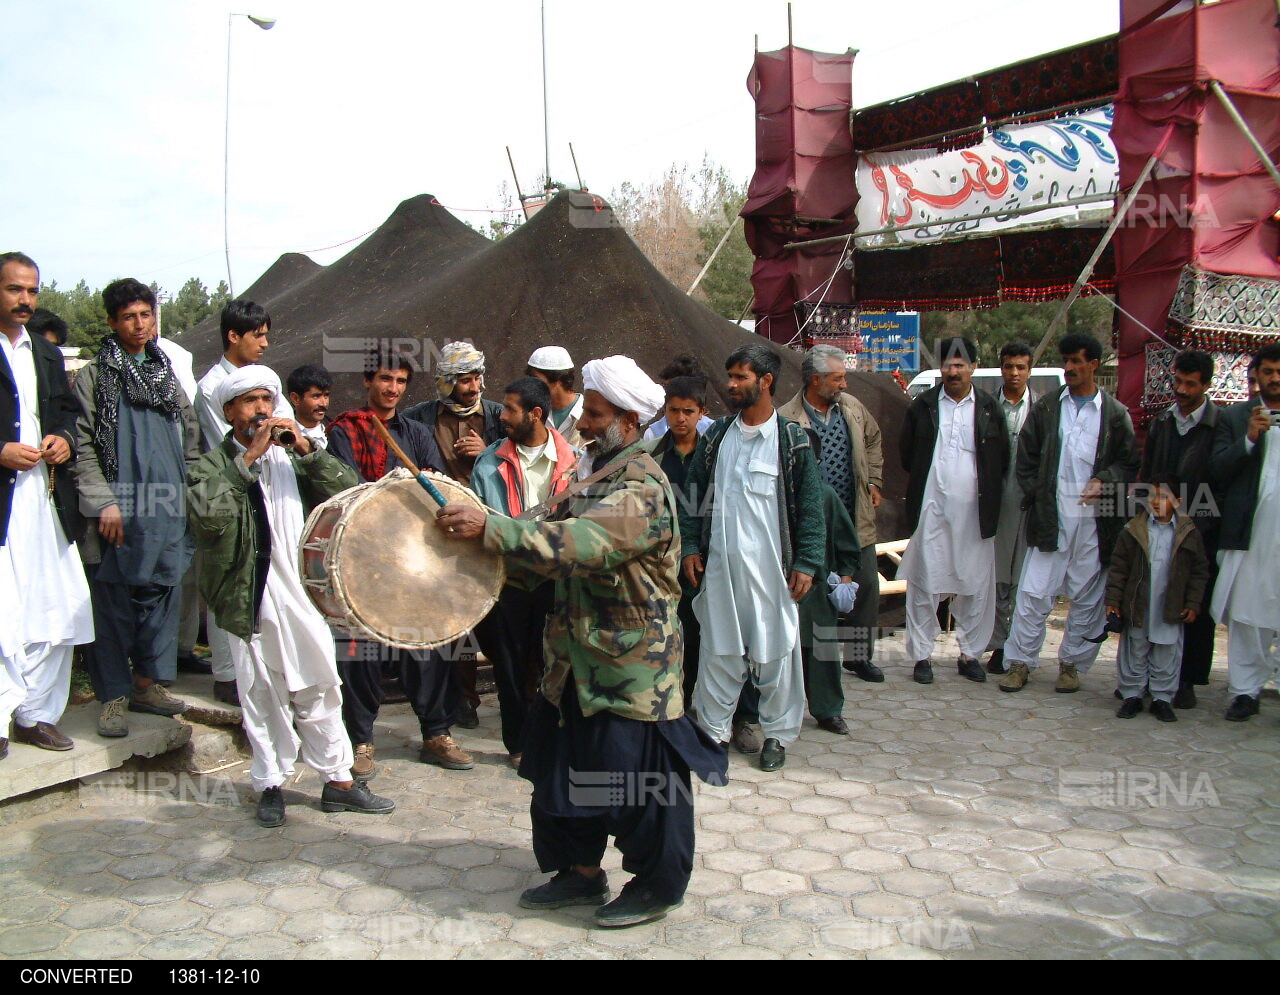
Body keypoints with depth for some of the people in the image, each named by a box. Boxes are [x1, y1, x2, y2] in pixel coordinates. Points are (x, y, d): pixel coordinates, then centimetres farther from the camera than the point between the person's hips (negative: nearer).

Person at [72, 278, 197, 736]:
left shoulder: (166, 373, 17)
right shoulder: (94, 377, 2)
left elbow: (191, 439, 20)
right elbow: (83, 446, -4)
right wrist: (103, 503, -13)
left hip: (168, 510, 5)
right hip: (120, 512, -4)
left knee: (161, 597, 8)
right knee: (114, 603, 0)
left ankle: (147, 684, 21)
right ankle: (114, 696, 9)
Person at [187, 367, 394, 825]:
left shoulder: (291, 458, 9)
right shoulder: (212, 466, -1)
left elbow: (348, 491, -2)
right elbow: (209, 514, -21)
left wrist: (306, 450, -12)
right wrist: (248, 459, -18)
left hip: (302, 597, 3)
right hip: (249, 601, -3)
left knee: (320, 692, 9)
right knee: (262, 698, 7)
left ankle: (339, 781, 20)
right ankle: (271, 785, 22)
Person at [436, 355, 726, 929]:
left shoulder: (641, 488, -20)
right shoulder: (598, 475, 11)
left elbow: (574, 543, -33)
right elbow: (559, 542, 13)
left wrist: (488, 528, -31)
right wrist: (494, 554, 0)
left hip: (630, 661, -9)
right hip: (581, 655, 9)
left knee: (637, 775, 4)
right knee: (571, 767, 17)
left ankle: (659, 886, 24)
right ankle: (581, 872, 34)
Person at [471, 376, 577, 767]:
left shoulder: (573, 459, 0)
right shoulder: (491, 462, 3)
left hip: (557, 574, -1)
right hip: (507, 576, 1)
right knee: (511, 661, 9)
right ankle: (518, 743, 24)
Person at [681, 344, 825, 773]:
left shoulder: (792, 440, -3)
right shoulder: (716, 436, 7)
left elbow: (810, 507, -2)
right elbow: (694, 494, 12)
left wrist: (806, 563, -7)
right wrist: (691, 546, 4)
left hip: (771, 566, -3)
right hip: (719, 563, 3)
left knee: (775, 651, 5)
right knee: (717, 650, 9)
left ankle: (778, 733, 22)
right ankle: (713, 729, 23)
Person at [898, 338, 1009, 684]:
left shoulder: (990, 408, 6)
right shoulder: (923, 405, 5)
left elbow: (1002, 460, 10)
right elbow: (906, 452, 11)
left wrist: (987, 493, 6)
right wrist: (924, 482, 10)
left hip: (974, 511, 1)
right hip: (931, 507, -1)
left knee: (975, 584, 5)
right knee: (925, 581, 1)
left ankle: (970, 653, 18)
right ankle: (922, 654, 10)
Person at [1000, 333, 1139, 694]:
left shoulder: (1115, 413, 7)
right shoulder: (1046, 407, 10)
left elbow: (1129, 462, 8)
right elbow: (1025, 457, 11)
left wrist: (1104, 481, -10)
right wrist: (1034, 494, 1)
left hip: (1095, 519, 0)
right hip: (1051, 516, 0)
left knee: (1088, 598, 5)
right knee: (1033, 593, -2)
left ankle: (1071, 664, 18)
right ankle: (1020, 662, 7)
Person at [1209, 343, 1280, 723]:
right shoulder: (1235, 416, 10)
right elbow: (1217, 470, 1)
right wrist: (1249, 439, -11)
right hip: (1249, 531, 0)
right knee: (1245, 615, 5)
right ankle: (1245, 690, 14)